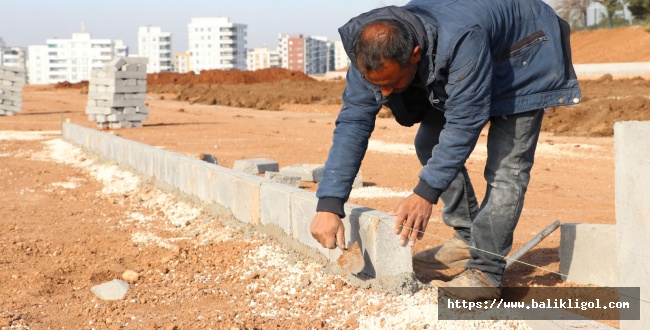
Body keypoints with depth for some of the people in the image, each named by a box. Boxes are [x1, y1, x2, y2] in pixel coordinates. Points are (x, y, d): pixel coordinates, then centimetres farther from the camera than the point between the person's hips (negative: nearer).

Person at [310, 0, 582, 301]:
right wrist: (328, 205, -30)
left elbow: (464, 124, -38)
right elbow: (352, 122, -24)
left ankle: (485, 272, -15)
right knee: (430, 146, 3)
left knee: (506, 164, -18)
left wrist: (426, 193, -40)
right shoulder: (373, 54, -25)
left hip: (524, 60, -7)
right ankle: (468, 239, 13)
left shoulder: (461, 41, -44)